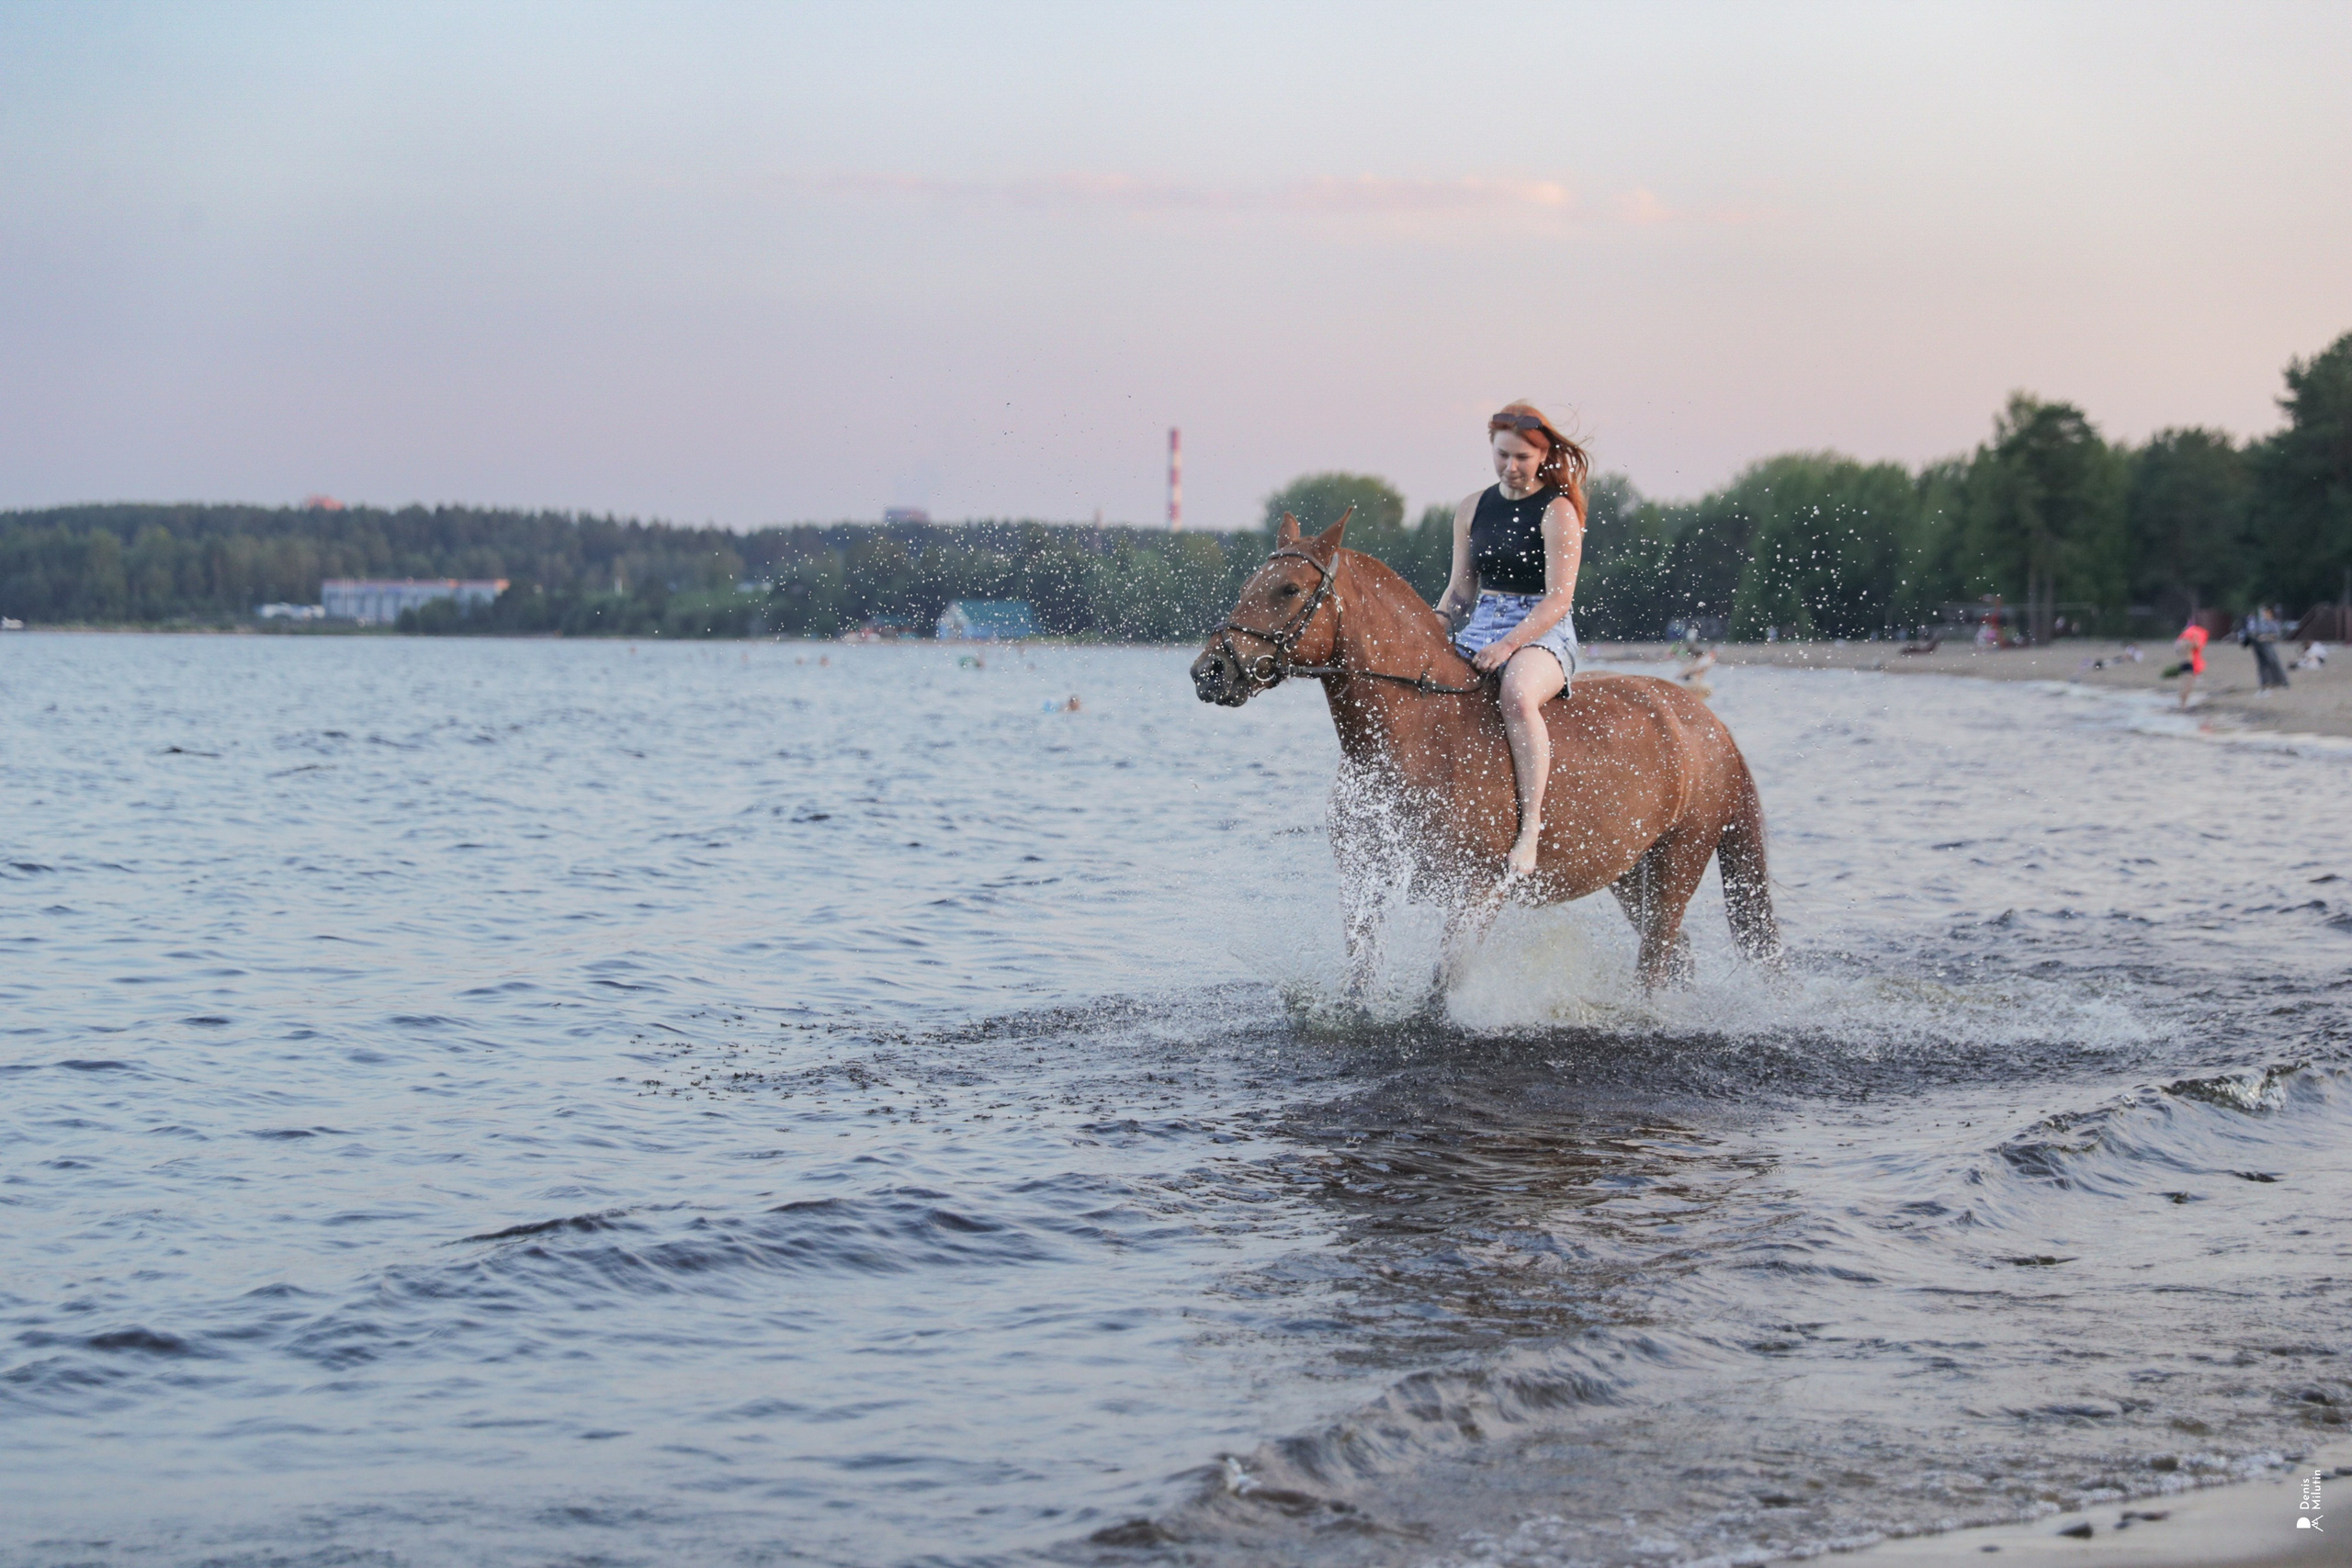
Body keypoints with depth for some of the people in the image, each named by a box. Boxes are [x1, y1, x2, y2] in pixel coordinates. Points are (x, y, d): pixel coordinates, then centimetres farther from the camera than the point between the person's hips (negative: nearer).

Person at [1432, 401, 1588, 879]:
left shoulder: (1557, 512, -5)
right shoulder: (1473, 509, 13)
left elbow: (1558, 599, -11)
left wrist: (1507, 645, -23)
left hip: (1542, 634, -6)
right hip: (1479, 630, 6)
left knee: (1517, 694, -39)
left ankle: (1531, 825, -37)